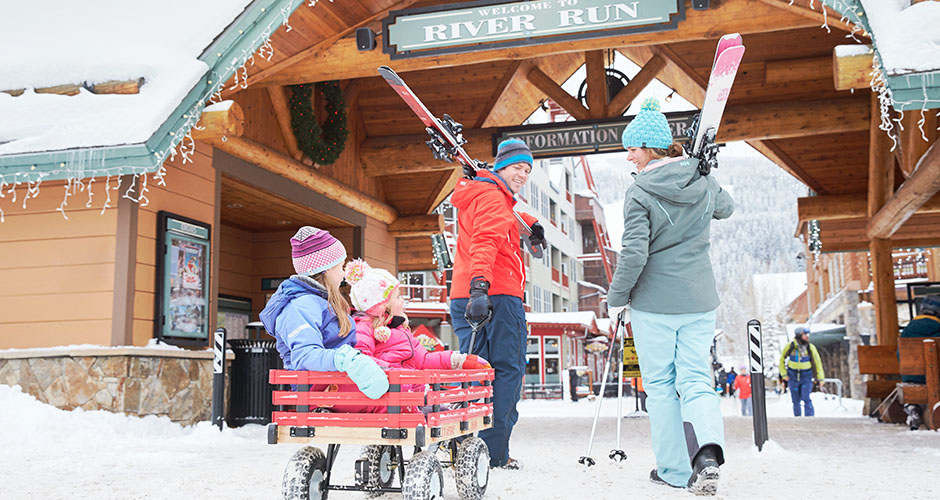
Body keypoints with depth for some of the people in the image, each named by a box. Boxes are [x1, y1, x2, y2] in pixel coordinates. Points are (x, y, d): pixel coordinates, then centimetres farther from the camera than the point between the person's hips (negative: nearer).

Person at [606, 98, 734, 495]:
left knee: (660, 385, 8)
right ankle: (707, 451, -16)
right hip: (699, 301, 5)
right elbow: (726, 209, 26)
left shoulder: (640, 193, -14)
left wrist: (616, 298, -6)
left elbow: (634, 254, -19)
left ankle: (674, 470, 14)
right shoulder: (703, 182, 4)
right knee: (695, 379, 8)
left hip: (654, 302, -4)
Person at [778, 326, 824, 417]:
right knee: (796, 400, 7)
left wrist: (820, 378, -2)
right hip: (793, 376, 1)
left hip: (806, 376, -1)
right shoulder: (790, 346, -12)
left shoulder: (811, 348, -12)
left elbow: (817, 362, -1)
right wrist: (784, 375, 0)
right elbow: (782, 359, 3)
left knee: (806, 399, -14)